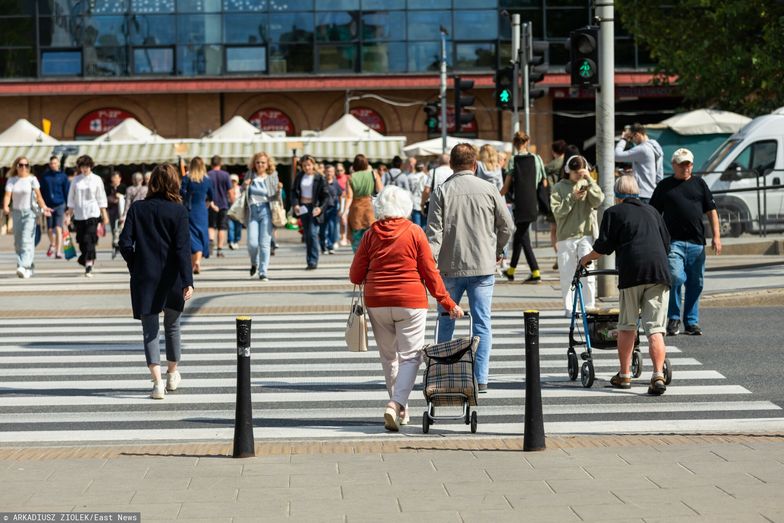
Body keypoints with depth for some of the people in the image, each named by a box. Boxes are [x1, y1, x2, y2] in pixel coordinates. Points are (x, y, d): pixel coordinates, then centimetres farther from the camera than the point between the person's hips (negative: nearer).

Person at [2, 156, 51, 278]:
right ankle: (29, 268, 20)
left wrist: (44, 207, -30)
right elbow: (7, 195, -7)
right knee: (18, 243, 8)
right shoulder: (11, 180, 5)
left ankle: (24, 267, -26)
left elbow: (38, 195, -13)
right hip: (16, 213, 5)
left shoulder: (32, 179, -4)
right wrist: (5, 207, -26)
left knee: (26, 240, -17)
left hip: (30, 212, -4)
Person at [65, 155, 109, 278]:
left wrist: (104, 215, 5)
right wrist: (69, 214, 7)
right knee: (82, 241, 6)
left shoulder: (96, 179, 3)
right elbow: (71, 198, 12)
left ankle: (88, 266, -16)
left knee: (89, 240, -13)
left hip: (93, 214, -3)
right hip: (79, 215, 3)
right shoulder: (76, 180, 8)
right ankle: (88, 261, 25)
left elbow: (101, 198, 6)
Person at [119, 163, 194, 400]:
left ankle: (157, 381, -13)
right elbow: (182, 248, -13)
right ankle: (172, 375, 35)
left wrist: (135, 266, 10)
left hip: (144, 278, 0)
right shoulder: (178, 211, -7)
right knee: (172, 326, 19)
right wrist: (188, 281, -15)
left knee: (150, 330, 2)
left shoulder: (137, 208, -3)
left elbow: (125, 243, -6)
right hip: (171, 279, 0)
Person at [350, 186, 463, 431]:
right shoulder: (415, 233, -4)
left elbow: (355, 276, 2)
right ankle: (396, 403, -21)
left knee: (388, 356, 15)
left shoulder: (371, 234, 1)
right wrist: (448, 303, 5)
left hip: (377, 303, 3)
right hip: (410, 302, -2)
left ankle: (400, 410, 21)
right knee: (410, 355, 0)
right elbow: (430, 273, -3)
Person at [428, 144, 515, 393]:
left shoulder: (442, 191, -3)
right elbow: (507, 226, 7)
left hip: (450, 268, 0)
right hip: (483, 266, 0)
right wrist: (497, 250, 23)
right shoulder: (489, 190, 0)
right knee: (482, 322, 3)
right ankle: (481, 379, -1)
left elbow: (434, 231, -8)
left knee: (446, 320, 13)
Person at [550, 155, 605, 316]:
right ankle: (569, 308, 8)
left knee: (588, 274, -7)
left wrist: (590, 180, -11)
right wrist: (572, 197, -13)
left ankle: (589, 307, -1)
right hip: (566, 237, 0)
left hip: (586, 235, 0)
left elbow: (598, 201, -7)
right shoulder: (559, 187, 6)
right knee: (567, 275, 1)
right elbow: (557, 210, -4)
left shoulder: (588, 185, 10)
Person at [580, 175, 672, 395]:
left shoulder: (613, 212, 9)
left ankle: (624, 375, 17)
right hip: (659, 272, 3)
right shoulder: (651, 211, 23)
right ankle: (658, 375, -16)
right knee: (655, 329, -2)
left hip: (632, 272, -3)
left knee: (627, 326, 12)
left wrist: (587, 258, 23)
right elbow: (666, 242, 29)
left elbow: (603, 246, 4)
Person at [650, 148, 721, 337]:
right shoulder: (665, 186, 8)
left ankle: (691, 322, 16)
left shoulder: (699, 184, 13)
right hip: (674, 241, -3)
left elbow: (711, 211, 12)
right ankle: (673, 318, -2)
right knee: (676, 277, -18)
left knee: (696, 283, 6)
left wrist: (716, 236, 3)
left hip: (696, 243, 3)